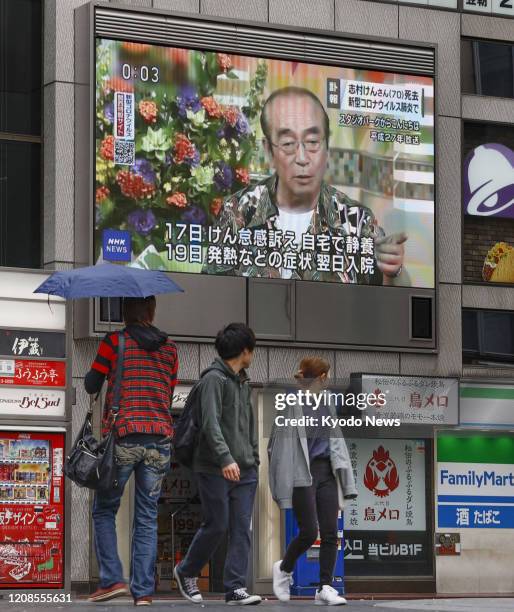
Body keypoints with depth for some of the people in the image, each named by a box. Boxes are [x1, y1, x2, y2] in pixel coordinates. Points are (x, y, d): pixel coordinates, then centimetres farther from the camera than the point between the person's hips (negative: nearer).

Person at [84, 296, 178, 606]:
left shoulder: (114, 342, -1)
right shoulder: (169, 347, 10)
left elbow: (91, 385, 5)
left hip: (122, 437, -3)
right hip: (159, 439, 3)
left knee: (104, 511, 10)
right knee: (147, 517, 6)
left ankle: (112, 579, -3)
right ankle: (144, 590, 0)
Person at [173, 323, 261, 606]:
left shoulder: (243, 383, 19)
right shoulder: (214, 378, -8)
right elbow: (211, 424, -18)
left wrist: (253, 460, 17)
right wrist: (225, 459, -27)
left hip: (244, 469, 8)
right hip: (215, 469, -8)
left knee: (241, 529, -1)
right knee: (216, 526, -4)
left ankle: (235, 588, -2)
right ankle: (186, 572, 18)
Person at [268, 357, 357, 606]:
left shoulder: (326, 406, 17)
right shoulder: (291, 404, -4)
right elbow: (281, 442, -7)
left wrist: (344, 479, 11)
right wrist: (283, 482, -12)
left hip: (325, 472, 6)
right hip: (302, 473, -6)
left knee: (330, 532, -3)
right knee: (309, 532, -9)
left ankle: (325, 588, -2)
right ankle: (284, 569, 17)